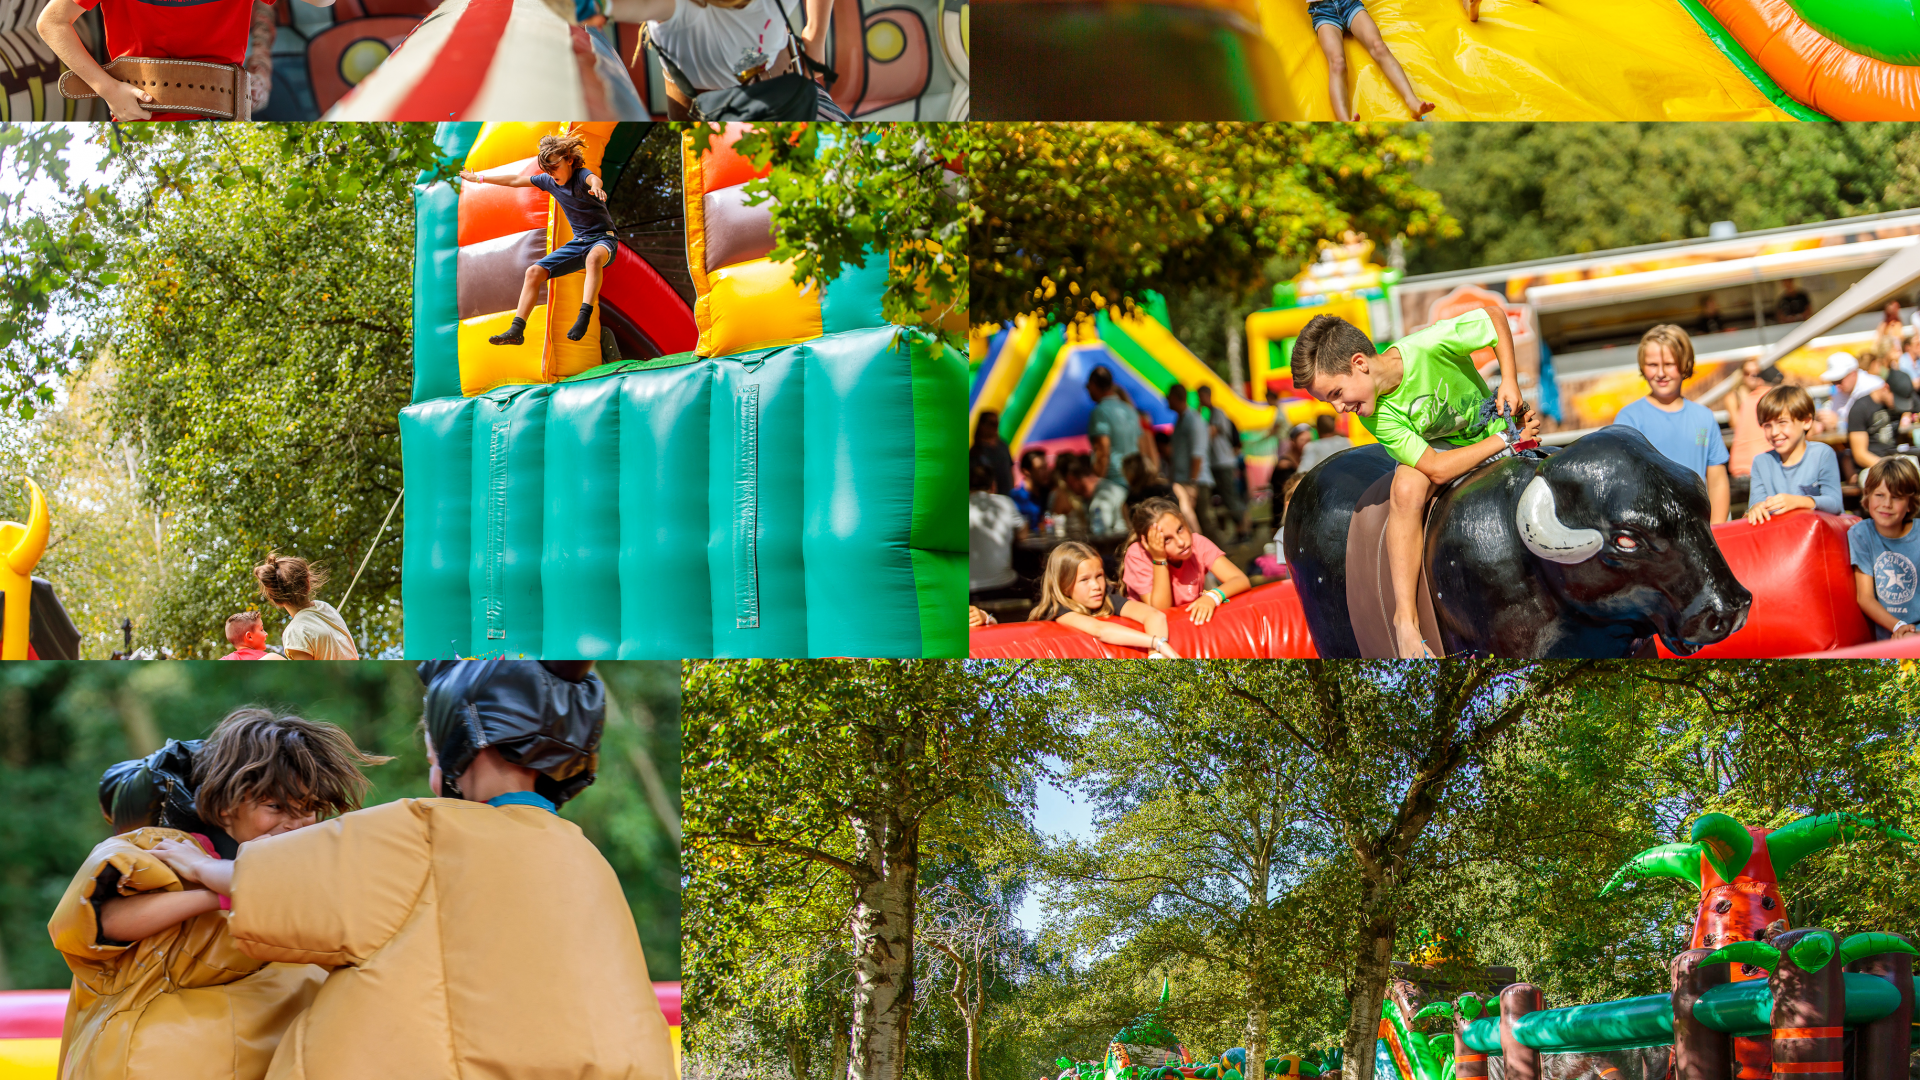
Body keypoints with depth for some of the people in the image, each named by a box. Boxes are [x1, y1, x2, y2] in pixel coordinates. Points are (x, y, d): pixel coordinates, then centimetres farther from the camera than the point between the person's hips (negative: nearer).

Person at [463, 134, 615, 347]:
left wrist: (595, 186, -70)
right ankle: (516, 330, -7)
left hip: (603, 239, -7)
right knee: (534, 272, -6)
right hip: (578, 242, 7)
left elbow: (593, 179, -44)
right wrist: (479, 178, 23)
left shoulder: (582, 175, -18)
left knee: (594, 257, -43)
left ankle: (584, 317, -53)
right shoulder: (548, 180, 3)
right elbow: (515, 181, 16)